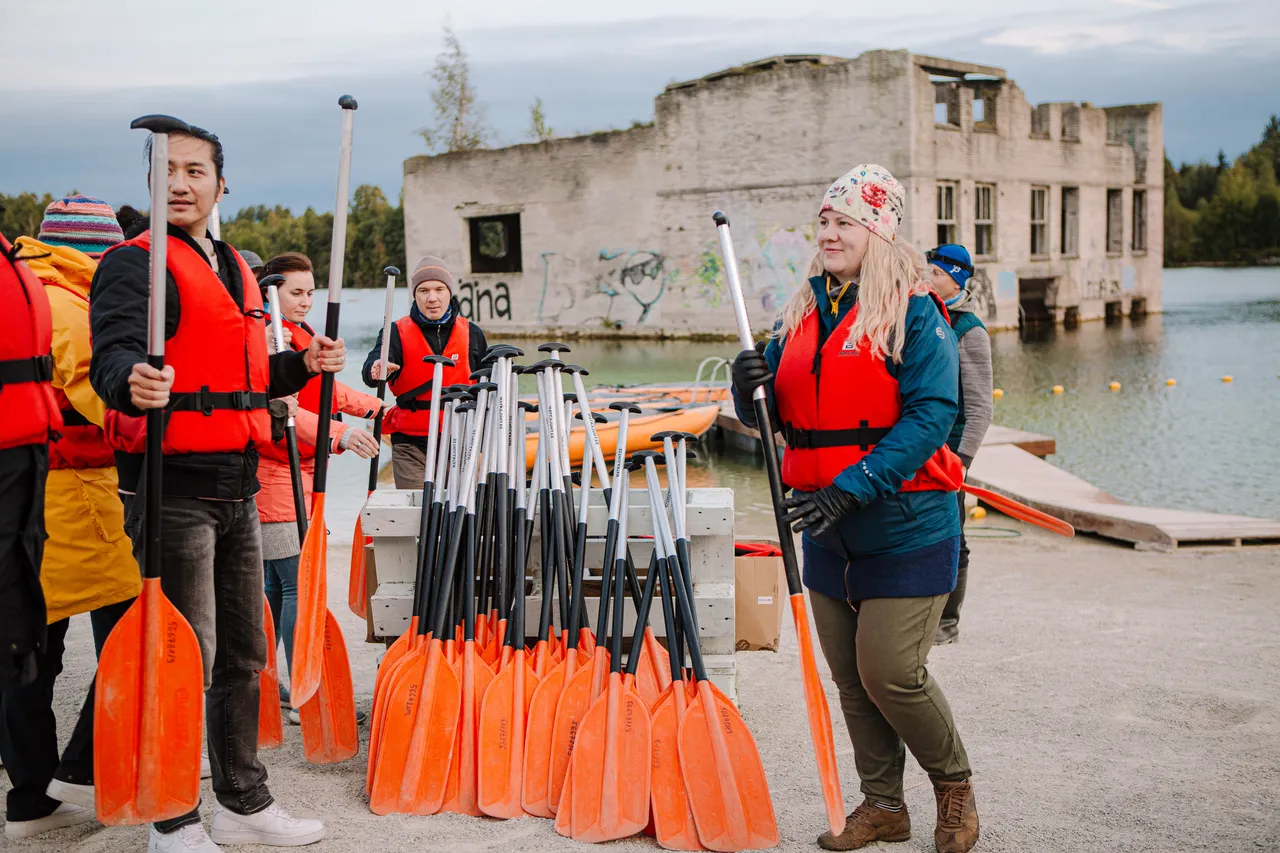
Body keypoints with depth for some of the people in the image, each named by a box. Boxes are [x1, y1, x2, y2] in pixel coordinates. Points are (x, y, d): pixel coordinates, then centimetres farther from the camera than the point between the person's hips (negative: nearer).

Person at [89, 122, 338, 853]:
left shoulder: (237, 270, 17)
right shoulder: (135, 264, -7)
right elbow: (113, 355, -23)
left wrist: (304, 365, 6)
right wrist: (133, 382, -44)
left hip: (238, 490, 8)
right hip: (175, 486, -8)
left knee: (244, 654, 15)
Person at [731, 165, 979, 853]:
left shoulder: (912, 311, -9)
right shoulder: (802, 314, 11)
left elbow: (930, 415, -19)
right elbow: (768, 414, 12)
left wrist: (852, 488, -26)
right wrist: (748, 385, -13)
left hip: (904, 527, -6)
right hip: (827, 533, 6)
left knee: (891, 673, -7)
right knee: (850, 676, 11)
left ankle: (954, 785, 19)